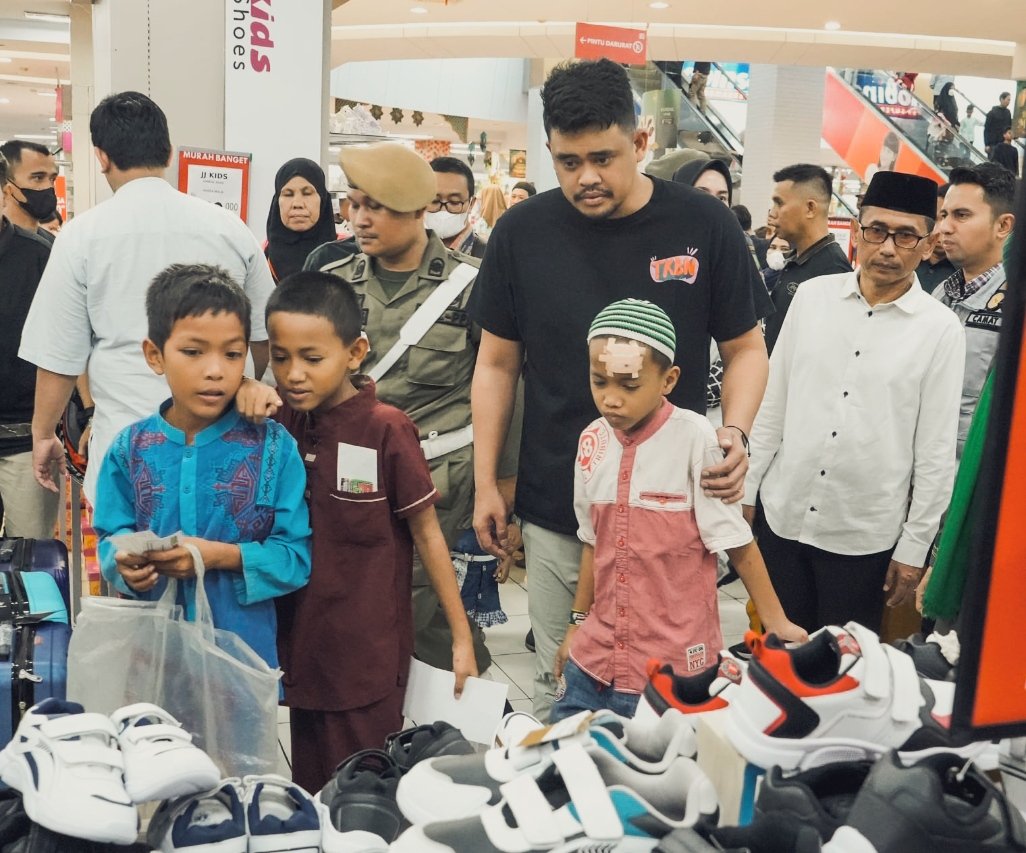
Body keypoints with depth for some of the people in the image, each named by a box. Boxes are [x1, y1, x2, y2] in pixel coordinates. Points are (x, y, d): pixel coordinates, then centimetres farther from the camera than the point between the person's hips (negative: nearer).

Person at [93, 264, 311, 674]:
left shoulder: (273, 448, -8)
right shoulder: (129, 450, -2)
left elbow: (295, 556, -10)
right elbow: (111, 539, 1)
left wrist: (223, 556, -24)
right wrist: (126, 566, -20)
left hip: (246, 646, -1)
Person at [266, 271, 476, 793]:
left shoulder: (386, 430, -14)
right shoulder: (280, 422, -1)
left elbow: (426, 532, -8)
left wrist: (461, 636, -5)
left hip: (369, 652, -4)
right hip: (301, 645, 5)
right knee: (310, 787, 18)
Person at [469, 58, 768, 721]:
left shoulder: (704, 225, -5)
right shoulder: (523, 232, -1)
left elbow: (745, 348, 5)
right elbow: (497, 365, 7)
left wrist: (736, 431, -14)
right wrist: (486, 483, 6)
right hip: (556, 513, 1)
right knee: (559, 683, 11)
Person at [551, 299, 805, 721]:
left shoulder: (694, 439, -15)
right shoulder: (593, 440, 2)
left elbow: (736, 540, -9)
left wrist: (775, 622, -6)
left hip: (674, 665, -5)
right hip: (596, 657, 5)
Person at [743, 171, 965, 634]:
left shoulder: (940, 330, -7)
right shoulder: (812, 295, 0)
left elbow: (936, 451, -4)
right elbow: (772, 401, 5)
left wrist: (914, 547, -2)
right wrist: (747, 489, 6)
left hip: (864, 534, -2)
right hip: (781, 513, 2)